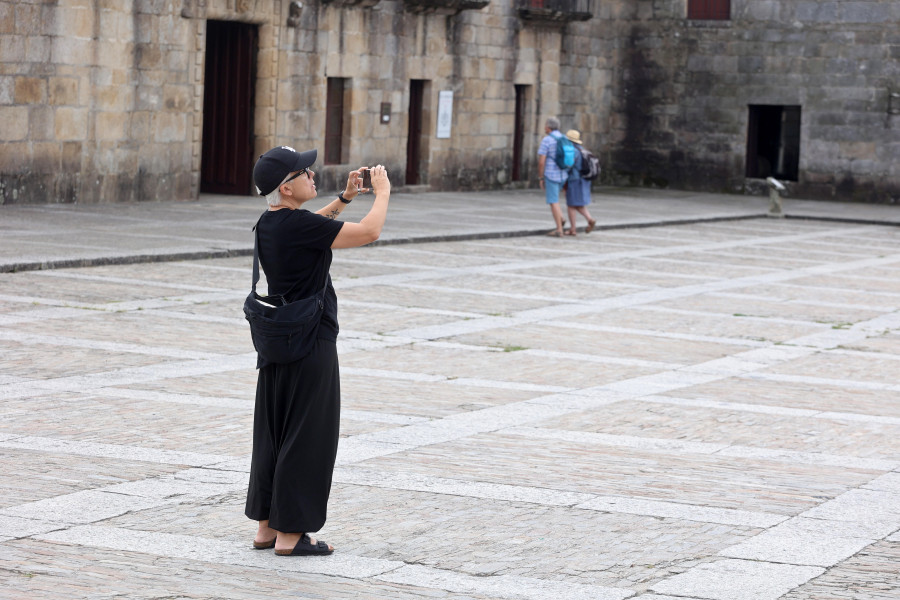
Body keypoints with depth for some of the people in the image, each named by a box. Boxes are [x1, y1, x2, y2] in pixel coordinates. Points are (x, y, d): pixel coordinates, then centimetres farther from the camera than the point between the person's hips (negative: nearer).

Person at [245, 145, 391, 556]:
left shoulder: (268, 224, 6)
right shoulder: (298, 225, -21)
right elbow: (369, 232, -20)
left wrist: (344, 198, 16)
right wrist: (382, 193, -3)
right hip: (310, 346, -9)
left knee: (273, 434, 14)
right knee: (305, 438, -1)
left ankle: (267, 526, 21)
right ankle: (290, 533, 3)